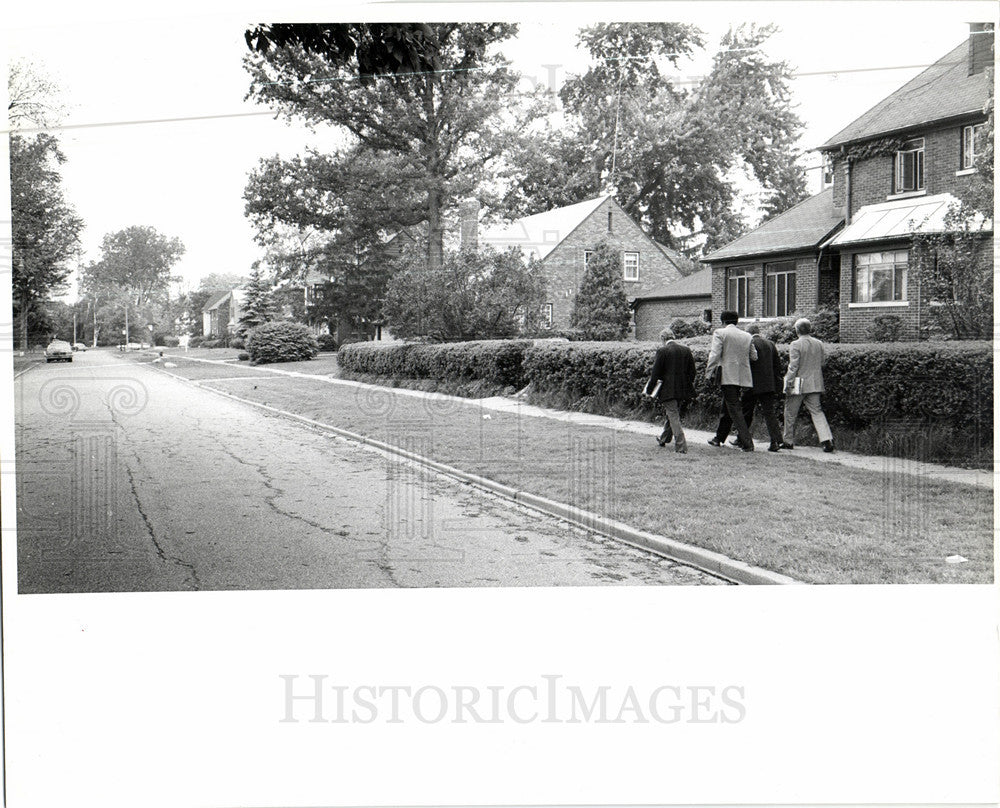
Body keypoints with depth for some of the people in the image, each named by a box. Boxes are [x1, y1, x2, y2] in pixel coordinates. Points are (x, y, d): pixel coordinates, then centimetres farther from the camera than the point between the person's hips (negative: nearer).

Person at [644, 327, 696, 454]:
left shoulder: (662, 350, -11)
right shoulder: (686, 349, 5)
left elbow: (655, 372, -9)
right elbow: (692, 371, 9)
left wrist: (649, 389, -1)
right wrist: (689, 385, 21)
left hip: (668, 389, -6)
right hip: (683, 389, 6)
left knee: (673, 416, -3)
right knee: (673, 413, 21)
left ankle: (681, 447, -9)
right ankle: (664, 438, 40)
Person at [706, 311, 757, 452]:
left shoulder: (720, 333, -5)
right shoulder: (747, 336, 11)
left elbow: (715, 355, -12)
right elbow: (754, 356, 14)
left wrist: (708, 373, -7)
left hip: (728, 376, -6)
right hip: (742, 376, 6)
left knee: (734, 409, -8)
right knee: (727, 407, 20)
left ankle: (747, 443, -16)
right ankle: (719, 438, 32)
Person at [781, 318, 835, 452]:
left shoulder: (796, 345, -14)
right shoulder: (819, 344, 4)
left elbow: (793, 367, -15)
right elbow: (821, 364, 13)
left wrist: (788, 384, -9)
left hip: (799, 385, -5)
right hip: (815, 384, 5)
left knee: (790, 413, 9)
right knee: (816, 412, 6)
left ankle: (788, 441, 17)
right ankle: (827, 439, -9)